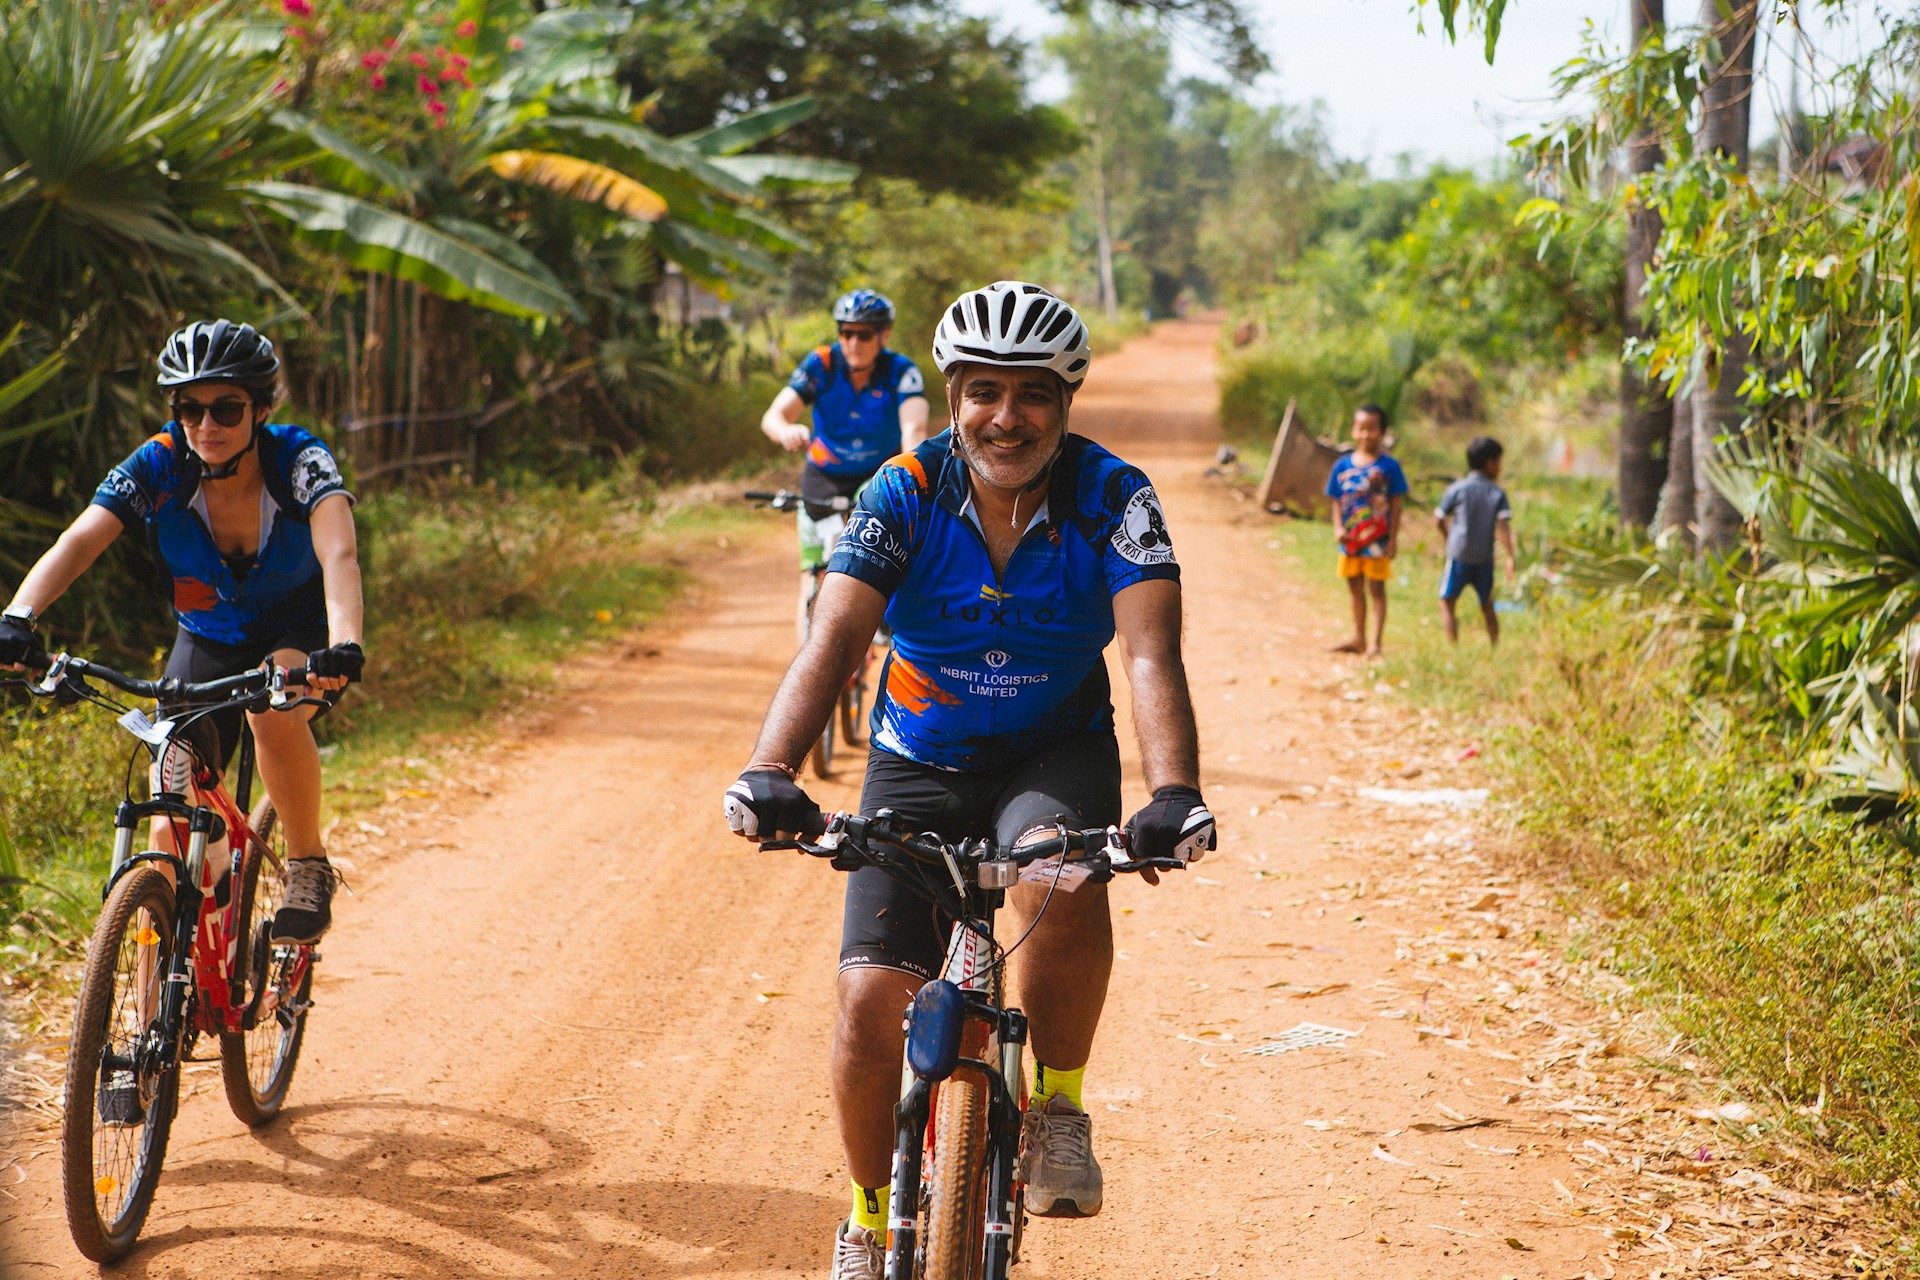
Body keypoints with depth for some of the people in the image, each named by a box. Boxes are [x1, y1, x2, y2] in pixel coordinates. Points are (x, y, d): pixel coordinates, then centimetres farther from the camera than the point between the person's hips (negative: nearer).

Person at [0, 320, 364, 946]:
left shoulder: (298, 460, -26)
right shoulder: (157, 468, -21)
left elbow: (339, 554, -43)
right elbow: (76, 543, -33)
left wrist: (343, 648, -62)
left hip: (301, 636, -3)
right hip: (207, 642, 3)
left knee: (277, 712, -38)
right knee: (172, 826, -10)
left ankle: (309, 871, -15)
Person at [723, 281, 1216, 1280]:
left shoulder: (1113, 500, -16)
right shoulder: (903, 495, -15)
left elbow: (1150, 655, -28)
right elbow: (832, 641, -26)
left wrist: (1174, 796, -46)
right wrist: (768, 773, -44)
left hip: (1057, 754, -1)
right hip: (920, 762, 1)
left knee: (1062, 873, -36)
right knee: (872, 1000, -13)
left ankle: (1054, 1108, -11)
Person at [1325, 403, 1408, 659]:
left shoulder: (1388, 467, -7)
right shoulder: (1342, 465, 2)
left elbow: (1396, 505, -6)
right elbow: (1337, 501, 6)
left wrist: (1393, 539, -9)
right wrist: (1338, 527, -10)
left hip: (1377, 541, -4)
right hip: (1350, 540, 4)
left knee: (1376, 590, -1)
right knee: (1356, 590, 16)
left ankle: (1376, 643, 0)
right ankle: (1358, 639, 27)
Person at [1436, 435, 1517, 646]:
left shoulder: (1456, 489, -1)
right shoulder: (1498, 494, 0)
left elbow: (1441, 521, 5)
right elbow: (1503, 526, -10)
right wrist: (1510, 557, -12)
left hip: (1458, 556, -2)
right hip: (1485, 558, 2)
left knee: (1446, 602, 1)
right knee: (1487, 605, 15)